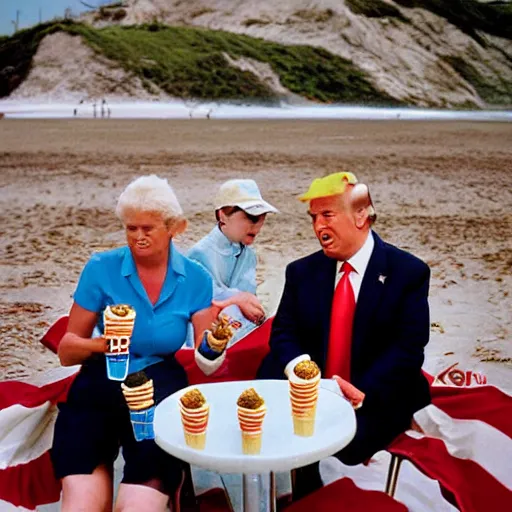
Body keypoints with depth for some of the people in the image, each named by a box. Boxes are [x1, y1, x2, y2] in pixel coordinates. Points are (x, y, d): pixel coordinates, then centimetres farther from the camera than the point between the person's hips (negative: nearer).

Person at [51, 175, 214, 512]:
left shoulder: (195, 279, 1)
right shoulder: (101, 269, -1)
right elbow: (66, 352, 4)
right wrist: (101, 344, -17)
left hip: (161, 385, 1)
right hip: (102, 384, 0)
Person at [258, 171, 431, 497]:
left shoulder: (409, 272, -6)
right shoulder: (302, 272, 6)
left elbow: (408, 348, -11)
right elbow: (283, 332, 2)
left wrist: (364, 393, -24)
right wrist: (298, 367, -21)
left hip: (377, 399, -4)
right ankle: (309, 497, 5)